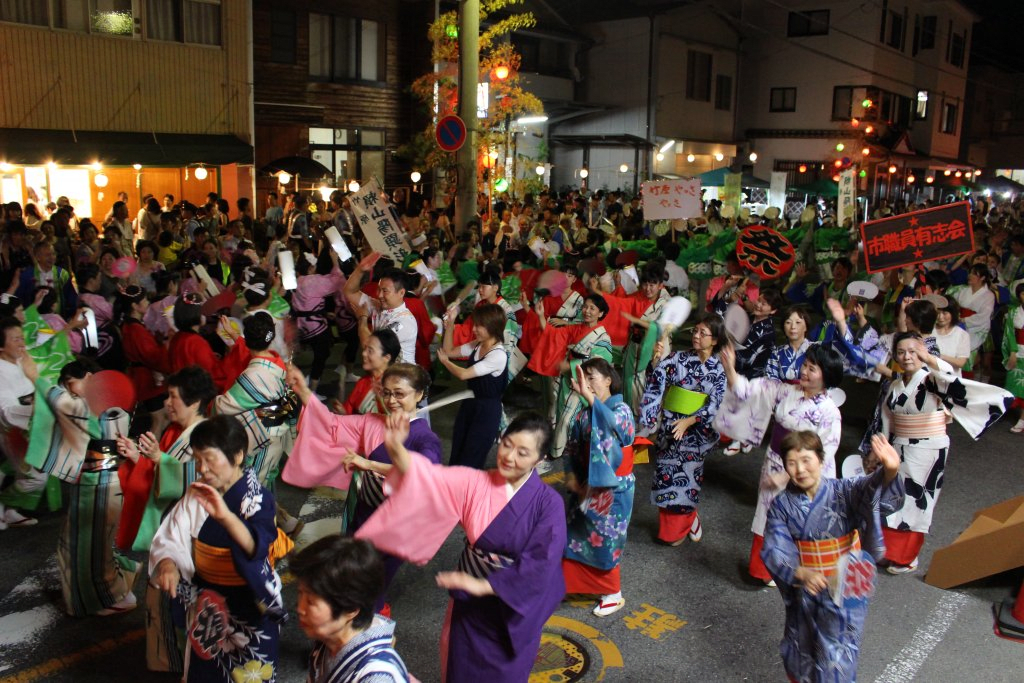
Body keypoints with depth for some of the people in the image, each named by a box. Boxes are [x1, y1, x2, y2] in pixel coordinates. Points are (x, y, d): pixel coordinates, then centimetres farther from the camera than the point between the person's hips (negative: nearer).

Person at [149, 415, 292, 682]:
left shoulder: (258, 499, -19)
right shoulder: (196, 495, -4)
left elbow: (255, 547, -36)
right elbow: (169, 540, -6)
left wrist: (226, 516, -54)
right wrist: (168, 564, -29)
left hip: (249, 609, -5)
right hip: (206, 604, 5)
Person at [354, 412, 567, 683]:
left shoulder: (549, 503, -18)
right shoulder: (473, 483, -12)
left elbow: (542, 562, -23)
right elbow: (424, 477, -22)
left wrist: (483, 585, -26)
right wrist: (395, 446, -41)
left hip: (515, 605, -2)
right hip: (470, 601, 2)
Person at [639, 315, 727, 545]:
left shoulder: (719, 369, -2)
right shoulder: (679, 358, 1)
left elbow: (715, 404, -7)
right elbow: (656, 378, -8)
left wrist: (689, 421, -19)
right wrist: (657, 358, -27)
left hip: (697, 429, -1)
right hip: (670, 423, 2)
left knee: (685, 476, 2)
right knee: (666, 473, 2)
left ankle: (678, 527, 25)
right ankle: (688, 520, 22)